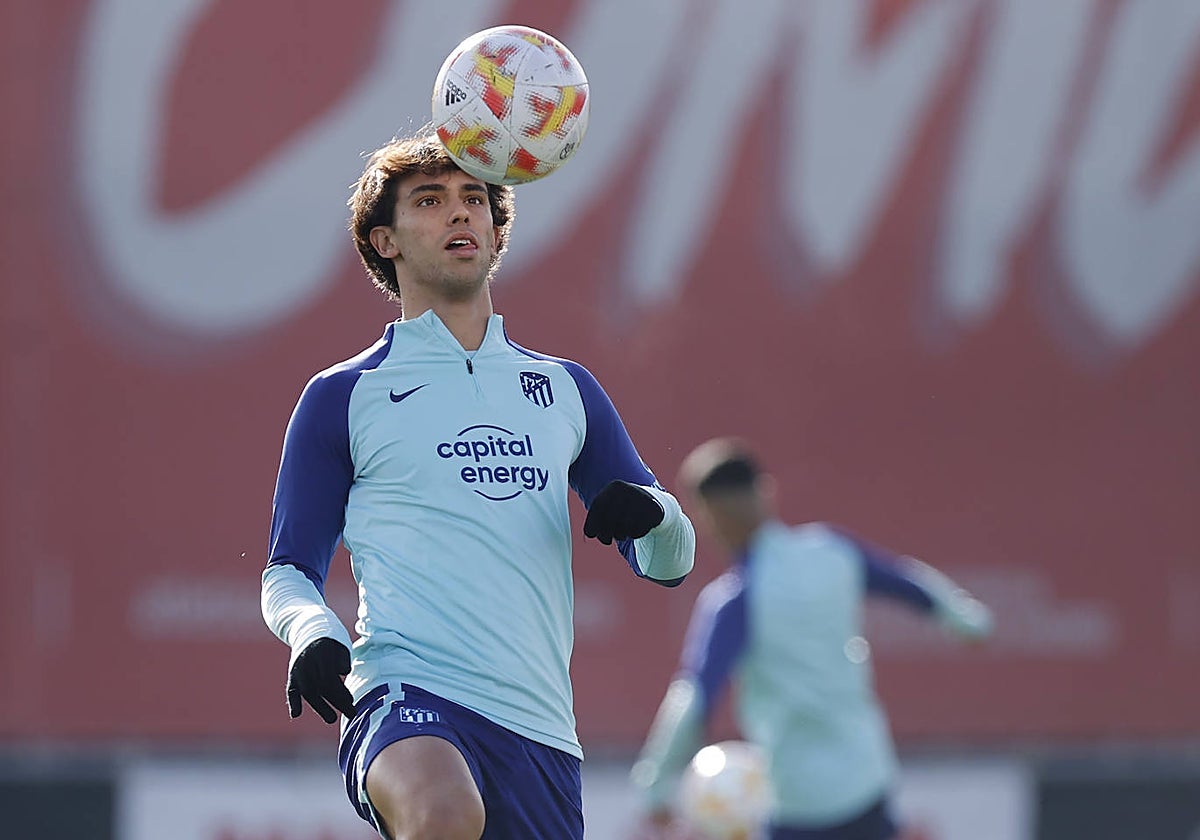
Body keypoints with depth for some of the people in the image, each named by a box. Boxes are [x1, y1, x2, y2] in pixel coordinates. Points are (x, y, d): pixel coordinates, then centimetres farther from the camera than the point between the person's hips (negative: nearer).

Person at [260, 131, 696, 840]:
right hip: (407, 698, -5)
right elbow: (289, 571, 12)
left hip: (539, 725, 5)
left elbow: (668, 563, 22)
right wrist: (313, 630, -11)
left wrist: (654, 515, -2)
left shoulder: (565, 388, 22)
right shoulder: (342, 398, 11)